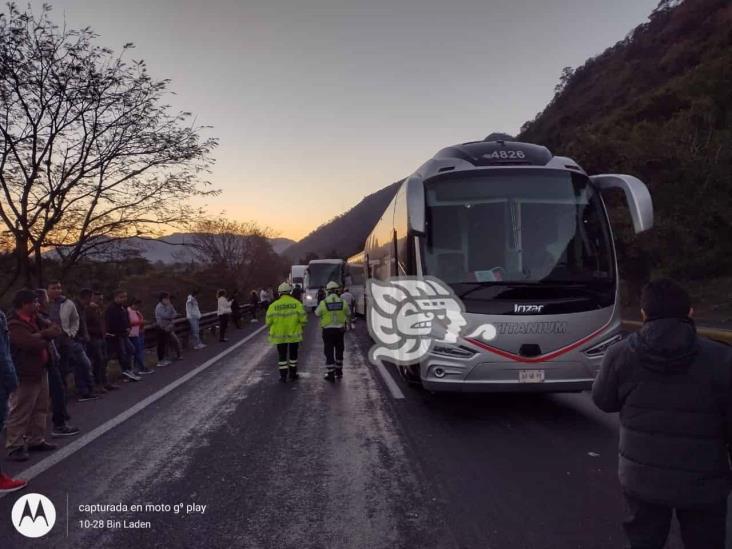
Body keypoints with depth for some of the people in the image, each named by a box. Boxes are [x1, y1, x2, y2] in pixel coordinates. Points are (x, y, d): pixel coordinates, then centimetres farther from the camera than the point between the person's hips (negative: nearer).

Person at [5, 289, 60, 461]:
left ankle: (36, 440, 28)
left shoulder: (34, 319, 10)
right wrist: (46, 335, -12)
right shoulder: (14, 325, -19)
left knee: (40, 409, 17)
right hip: (25, 376, -10)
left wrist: (44, 334, -15)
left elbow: (53, 329, 7)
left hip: (40, 371, 10)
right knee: (20, 413, -2)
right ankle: (14, 446, 6)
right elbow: (32, 343, -31)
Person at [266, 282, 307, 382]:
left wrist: (273, 328, 13)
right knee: (293, 354, 17)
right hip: (294, 334, 0)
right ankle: (293, 374, 24)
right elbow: (303, 319, -10)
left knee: (282, 355, 11)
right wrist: (301, 326, 9)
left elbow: (268, 321, -6)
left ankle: (283, 376, 11)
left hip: (279, 335, 0)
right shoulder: (296, 303, -8)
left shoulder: (274, 305, -6)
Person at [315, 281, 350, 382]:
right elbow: (348, 314, 8)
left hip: (327, 330, -2)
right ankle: (339, 372, 28)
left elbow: (317, 314, 4)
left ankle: (330, 374, 0)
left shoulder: (323, 303, -12)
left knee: (329, 352, 4)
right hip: (339, 329, 2)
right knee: (339, 351, 19)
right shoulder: (343, 302, -7)